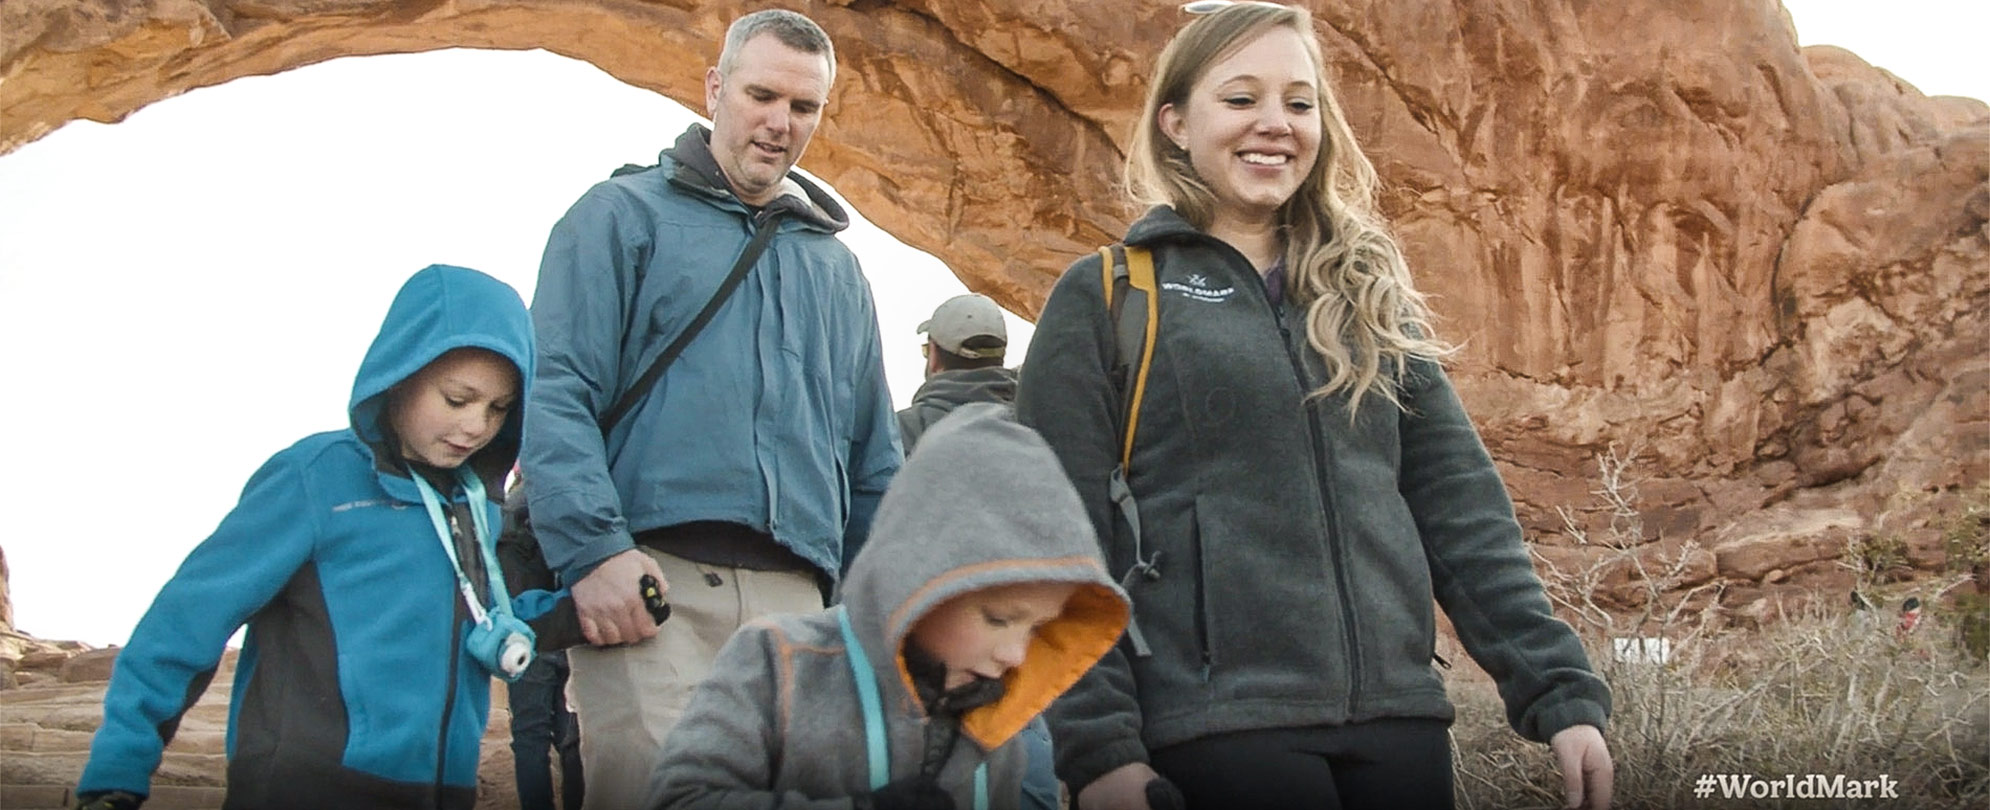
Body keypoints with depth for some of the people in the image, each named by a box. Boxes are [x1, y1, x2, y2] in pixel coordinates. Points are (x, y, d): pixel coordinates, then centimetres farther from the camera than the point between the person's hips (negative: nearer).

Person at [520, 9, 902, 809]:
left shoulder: (836, 268, 25)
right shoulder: (623, 216, 8)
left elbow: (873, 460, 25)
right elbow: (556, 393, -4)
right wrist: (594, 547, -17)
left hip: (794, 596, 5)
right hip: (651, 581, -4)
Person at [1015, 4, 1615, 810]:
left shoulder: (1371, 300, 15)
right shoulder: (1102, 298, 3)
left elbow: (1461, 506, 10)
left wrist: (1562, 691, 1)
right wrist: (1097, 743, -12)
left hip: (1395, 716, 4)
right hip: (1214, 725, -4)